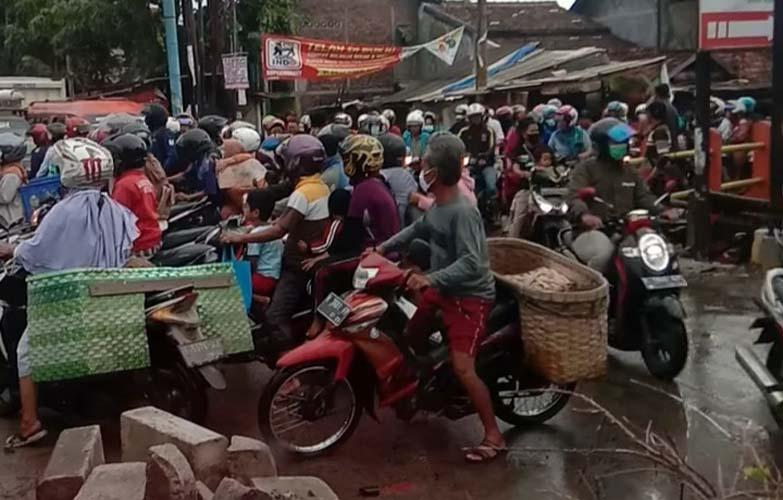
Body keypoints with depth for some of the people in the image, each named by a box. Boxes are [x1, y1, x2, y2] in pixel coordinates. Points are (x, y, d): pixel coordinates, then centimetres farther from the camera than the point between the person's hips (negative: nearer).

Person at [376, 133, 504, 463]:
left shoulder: (463, 213, -27)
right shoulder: (437, 205, 1)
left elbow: (471, 263, -34)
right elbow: (418, 229, 21)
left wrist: (430, 279, -41)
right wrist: (383, 248, 17)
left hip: (470, 297, -10)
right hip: (442, 290, 10)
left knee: (462, 369, -16)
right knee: (409, 336, 21)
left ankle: (493, 436, -4)